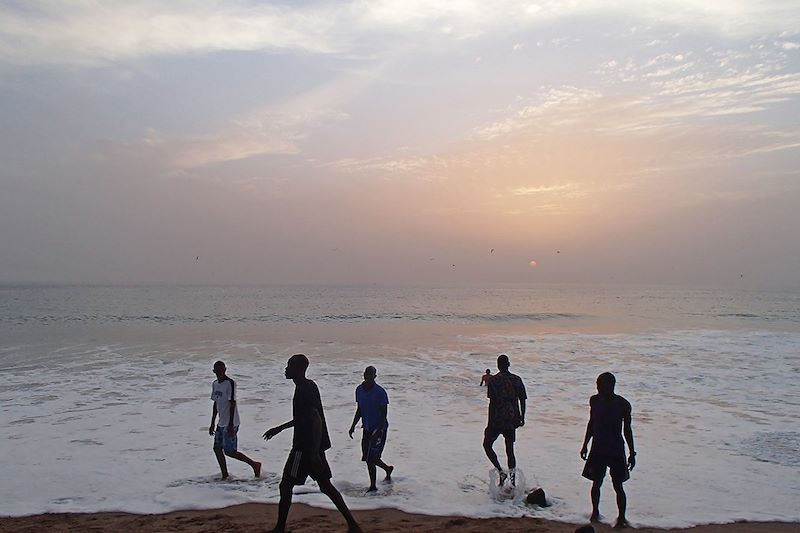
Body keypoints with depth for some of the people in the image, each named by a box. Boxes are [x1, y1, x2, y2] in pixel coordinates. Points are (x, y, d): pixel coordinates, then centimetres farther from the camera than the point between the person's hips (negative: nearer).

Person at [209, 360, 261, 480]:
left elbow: (232, 403, -18)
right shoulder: (215, 384, 11)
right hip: (221, 423, 9)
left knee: (229, 451, -7)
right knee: (217, 448, 8)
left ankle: (254, 464, 4)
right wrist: (212, 424, 19)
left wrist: (231, 424, -20)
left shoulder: (230, 383, -15)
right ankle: (225, 476, 17)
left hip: (230, 423, -9)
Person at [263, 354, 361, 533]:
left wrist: (314, 453, -27)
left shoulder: (304, 391, -19)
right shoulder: (308, 386, 12)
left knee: (286, 485, 2)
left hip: (305, 447, -10)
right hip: (314, 446, 10)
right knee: (325, 485, 12)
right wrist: (279, 428, 30)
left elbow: (317, 421, -26)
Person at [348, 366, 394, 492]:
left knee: (370, 458, -8)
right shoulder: (359, 390, 4)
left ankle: (373, 486, 7)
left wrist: (379, 431, -21)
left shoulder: (380, 392, -15)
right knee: (369, 458, 11)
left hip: (379, 429, -6)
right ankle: (387, 468, 39)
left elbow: (384, 414, -14)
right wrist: (353, 426, 11)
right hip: (367, 428, 6)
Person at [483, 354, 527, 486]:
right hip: (512, 420, 4)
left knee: (487, 445, 13)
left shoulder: (493, 380, -9)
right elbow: (522, 400, 5)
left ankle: (501, 471, -3)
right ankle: (512, 482, 12)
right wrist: (522, 418, 16)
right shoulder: (517, 380, 4)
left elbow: (492, 403, -12)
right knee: (510, 450, 13)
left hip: (497, 420, -4)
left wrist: (490, 422, -8)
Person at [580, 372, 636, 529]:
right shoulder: (595, 401, -2)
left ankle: (622, 518, 15)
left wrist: (632, 453, -1)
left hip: (616, 451, -3)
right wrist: (585, 445, 14)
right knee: (596, 483, 10)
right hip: (598, 449, 3)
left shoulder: (623, 404, -12)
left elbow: (627, 429, -2)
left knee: (618, 486, 1)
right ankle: (595, 512, 30)